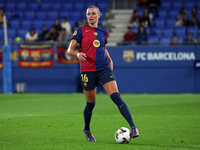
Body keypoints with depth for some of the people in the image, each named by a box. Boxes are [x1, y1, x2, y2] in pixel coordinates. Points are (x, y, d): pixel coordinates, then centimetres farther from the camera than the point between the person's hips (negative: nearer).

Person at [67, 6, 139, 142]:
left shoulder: (104, 32, 13)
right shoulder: (81, 30, 2)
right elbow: (70, 50, -1)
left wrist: (110, 60, 14)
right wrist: (77, 53, -23)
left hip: (104, 68, 2)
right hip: (88, 70, -2)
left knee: (116, 97, -14)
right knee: (91, 103, 7)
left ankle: (133, 127, -21)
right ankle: (87, 130, 33)